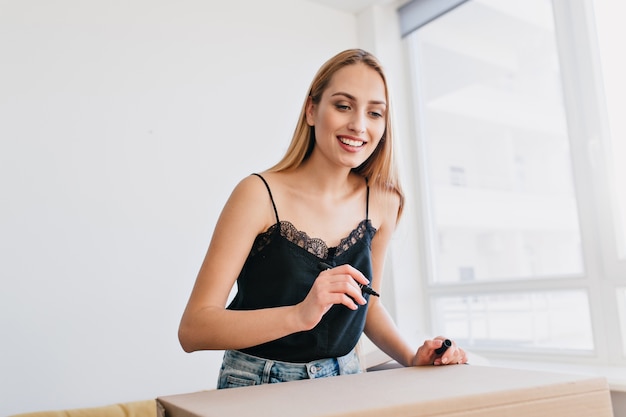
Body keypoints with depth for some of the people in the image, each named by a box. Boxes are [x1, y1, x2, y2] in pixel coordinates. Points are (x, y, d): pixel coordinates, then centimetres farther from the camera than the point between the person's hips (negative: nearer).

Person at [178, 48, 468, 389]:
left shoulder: (382, 202, -3)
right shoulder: (259, 194, -16)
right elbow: (191, 329, -21)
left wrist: (411, 358, -3)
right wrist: (300, 314, -33)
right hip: (259, 387, -2)